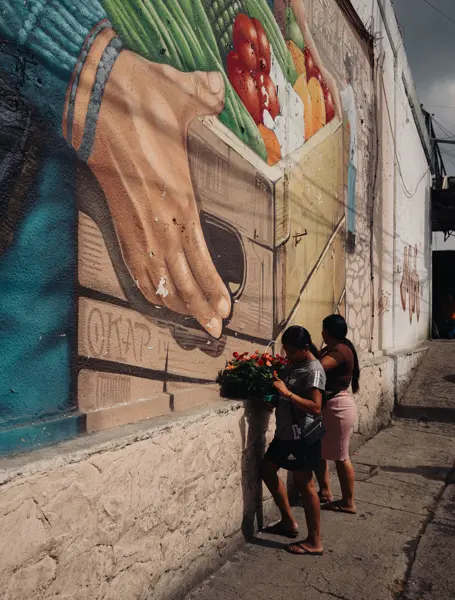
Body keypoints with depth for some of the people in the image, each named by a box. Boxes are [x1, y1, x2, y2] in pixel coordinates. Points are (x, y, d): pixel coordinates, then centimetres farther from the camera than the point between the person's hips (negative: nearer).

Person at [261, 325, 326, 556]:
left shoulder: (314, 370, -19)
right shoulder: (294, 364, 8)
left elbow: (315, 407, -27)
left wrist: (287, 392, -30)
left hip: (302, 436, -10)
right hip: (286, 432, 10)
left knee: (304, 484, 0)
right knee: (267, 469, 17)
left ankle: (314, 542, 15)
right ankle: (288, 522, 30)